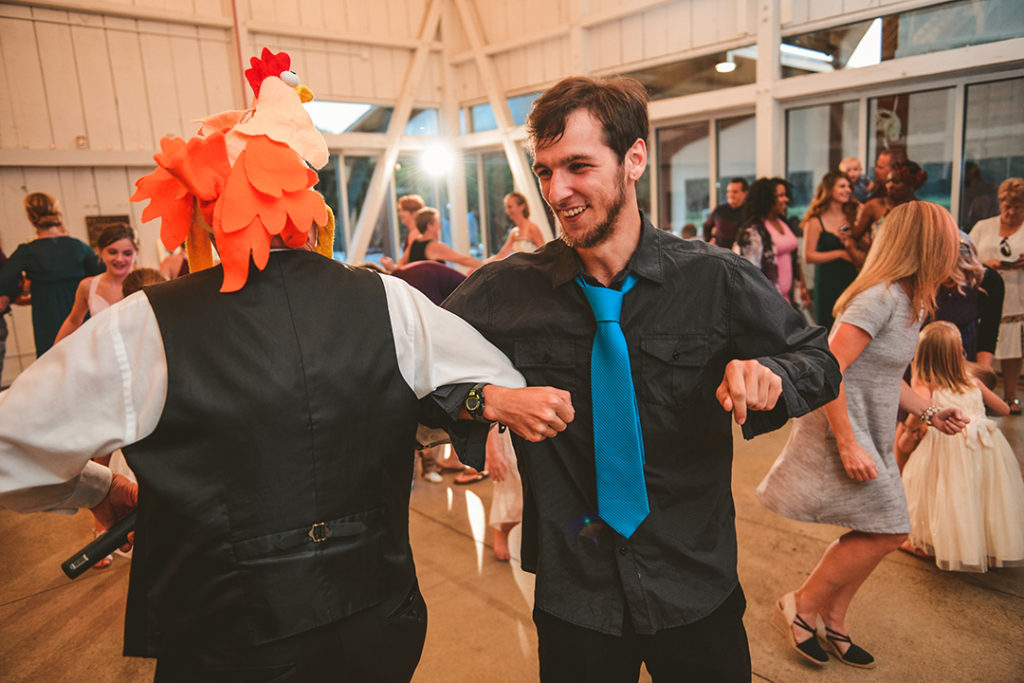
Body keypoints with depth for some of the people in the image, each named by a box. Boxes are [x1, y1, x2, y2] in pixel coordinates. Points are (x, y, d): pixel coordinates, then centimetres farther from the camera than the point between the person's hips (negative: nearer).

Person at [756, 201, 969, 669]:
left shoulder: (908, 301, 12)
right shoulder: (879, 296, -19)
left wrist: (929, 414, 12)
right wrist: (848, 445, -25)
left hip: (869, 433, 10)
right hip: (841, 432, -10)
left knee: (876, 533, 12)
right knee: (887, 533, -6)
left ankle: (832, 620, 29)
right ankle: (802, 605, 10)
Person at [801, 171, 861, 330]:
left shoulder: (852, 219, 9)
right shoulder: (816, 221, -3)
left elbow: (861, 261, 6)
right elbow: (808, 256, -12)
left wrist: (849, 245, -14)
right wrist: (840, 253, -8)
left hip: (851, 282, 4)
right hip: (827, 285, -4)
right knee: (828, 330, -1)